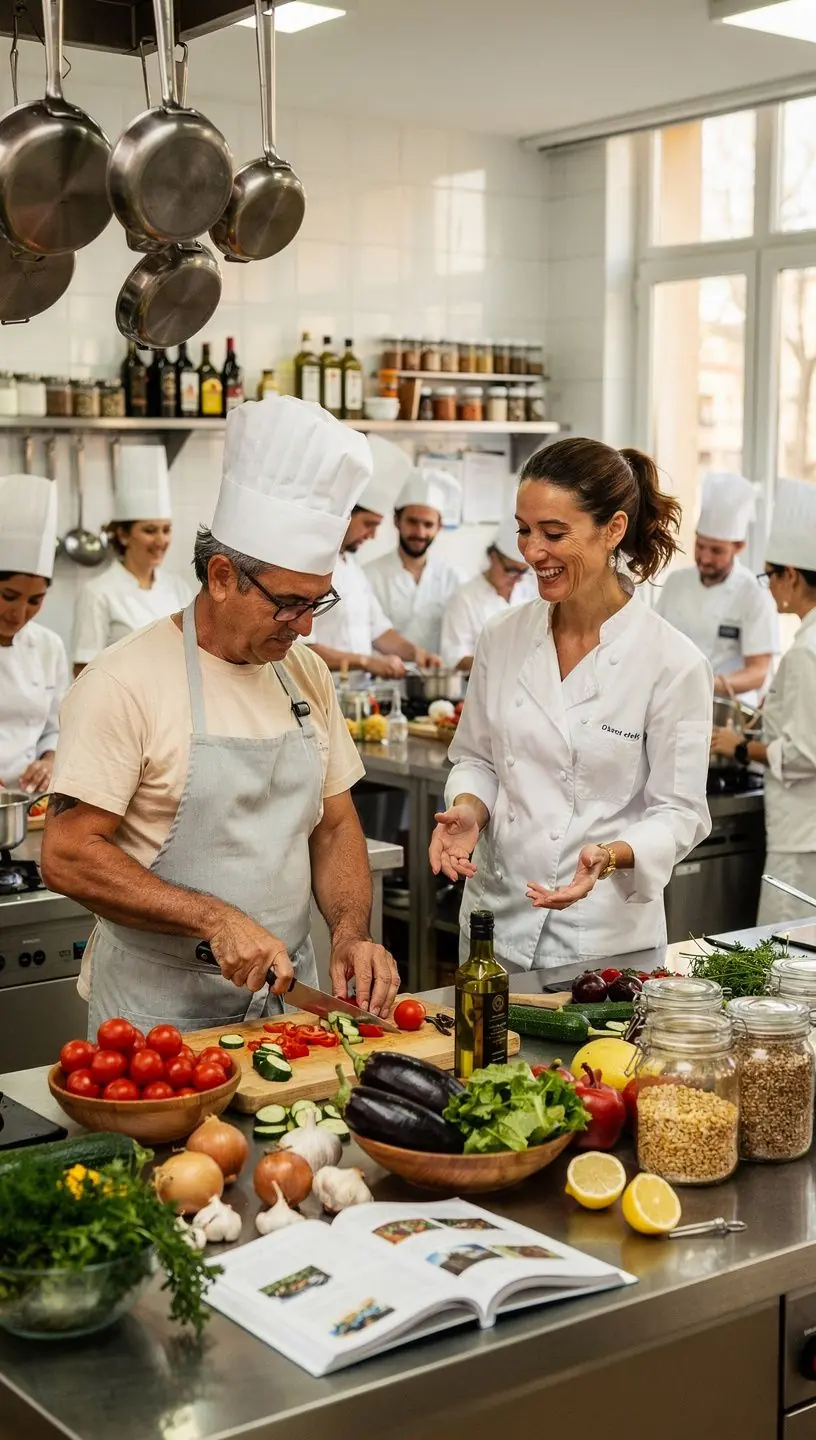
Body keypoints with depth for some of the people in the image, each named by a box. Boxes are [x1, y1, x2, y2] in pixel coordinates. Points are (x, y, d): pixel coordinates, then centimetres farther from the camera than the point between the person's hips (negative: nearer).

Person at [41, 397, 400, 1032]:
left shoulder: (307, 674, 6)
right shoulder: (124, 683, -15)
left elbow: (334, 826, 11)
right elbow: (68, 855, -17)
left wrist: (351, 933, -6)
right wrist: (218, 920, -23)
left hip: (289, 991, 6)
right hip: (161, 1007, -5)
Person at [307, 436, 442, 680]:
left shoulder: (351, 564, 18)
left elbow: (377, 628, 23)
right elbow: (303, 650, -18)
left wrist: (413, 651, 6)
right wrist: (368, 662, -16)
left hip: (357, 693, 8)